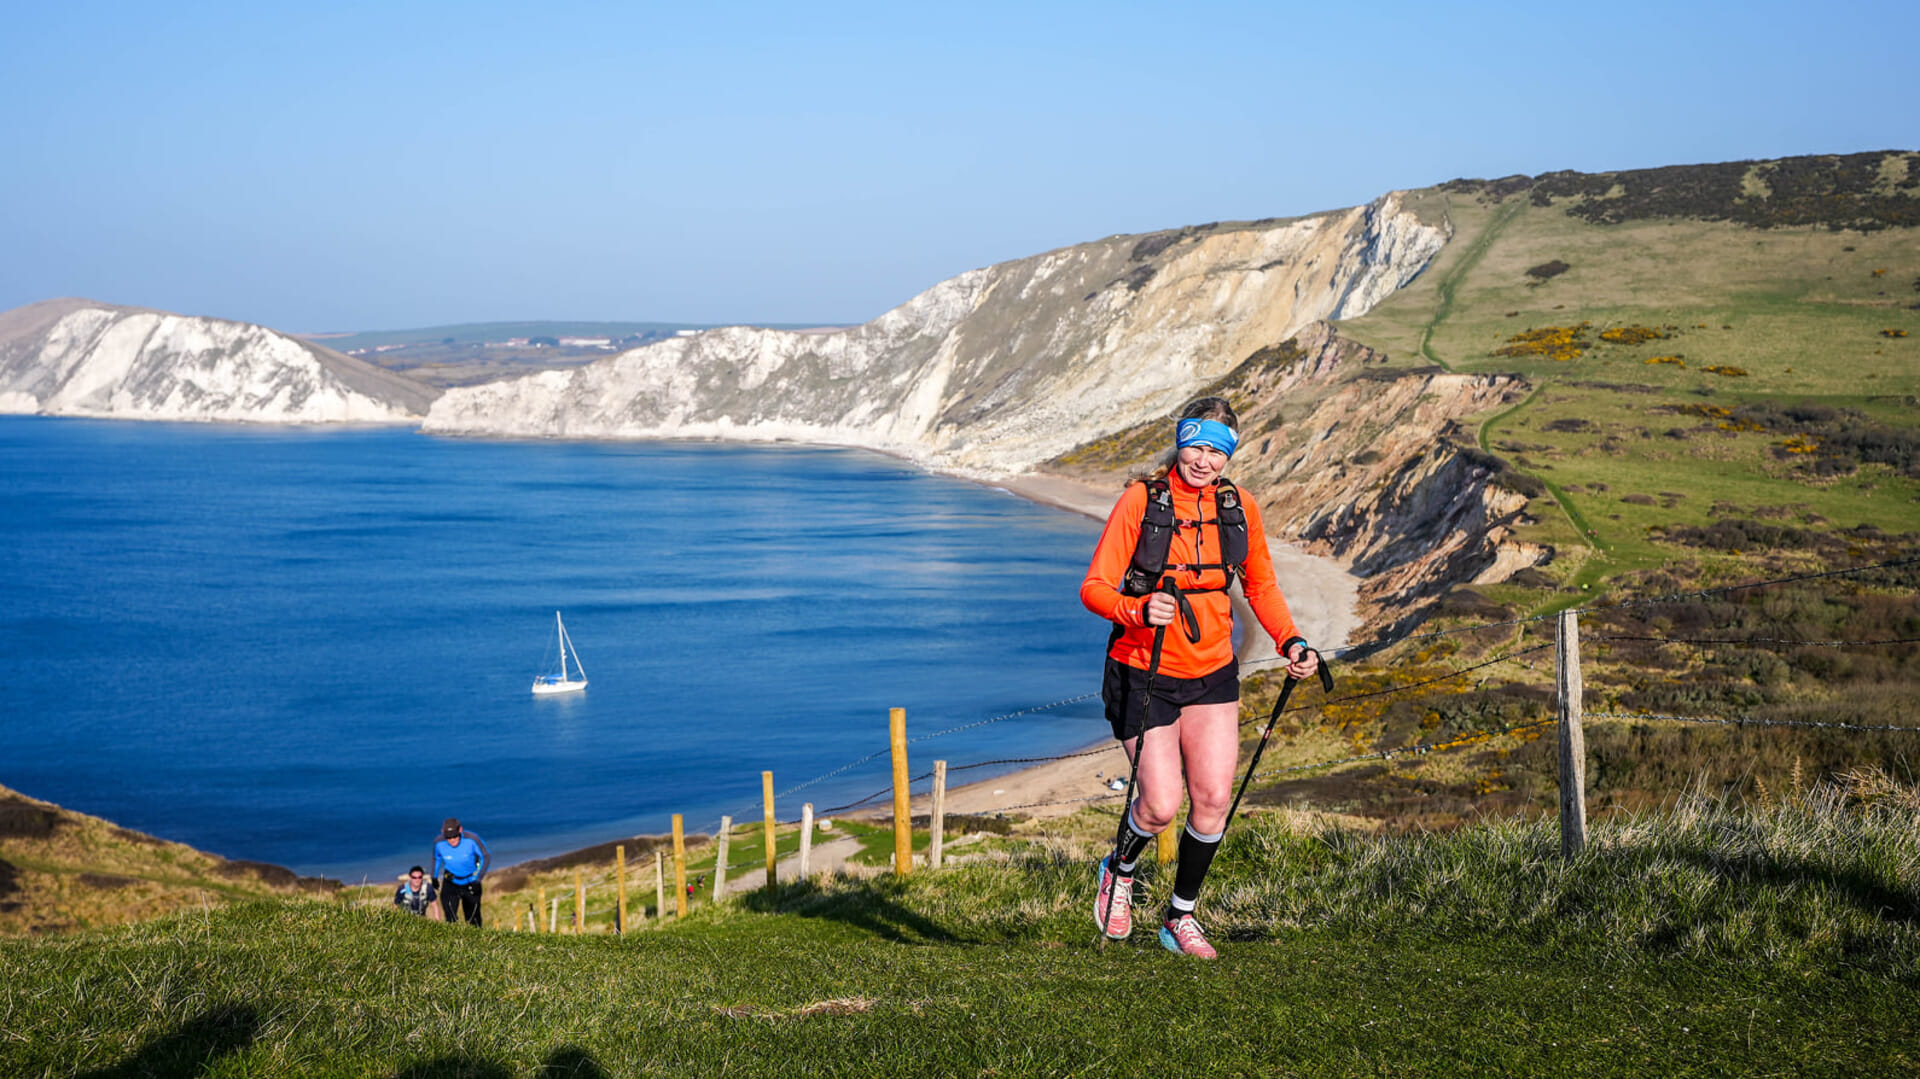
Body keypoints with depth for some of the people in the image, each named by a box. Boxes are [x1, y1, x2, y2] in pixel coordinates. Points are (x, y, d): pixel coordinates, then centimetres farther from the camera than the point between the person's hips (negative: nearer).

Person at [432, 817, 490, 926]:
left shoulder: (471, 840, -25)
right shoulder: (439, 843, -19)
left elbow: (485, 857, -11)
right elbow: (436, 859, 5)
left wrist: (477, 880, -15)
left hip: (471, 882, 0)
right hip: (451, 883, 0)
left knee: (473, 920, 7)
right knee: (450, 918, -13)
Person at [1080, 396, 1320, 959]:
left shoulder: (1239, 509, 1)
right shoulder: (1140, 501, -12)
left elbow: (1261, 586, 15)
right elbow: (1094, 588, -14)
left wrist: (1290, 642, 0)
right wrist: (1139, 611, -34)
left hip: (1212, 674, 4)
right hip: (1143, 674, -4)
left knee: (1213, 800, -4)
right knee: (1161, 805, -10)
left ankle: (1181, 917, 18)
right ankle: (1119, 871, 24)